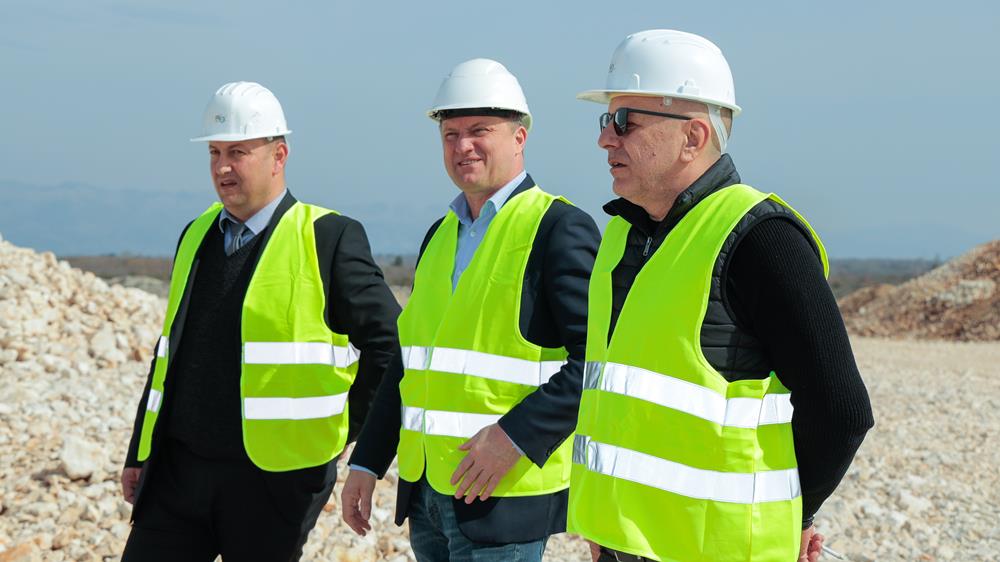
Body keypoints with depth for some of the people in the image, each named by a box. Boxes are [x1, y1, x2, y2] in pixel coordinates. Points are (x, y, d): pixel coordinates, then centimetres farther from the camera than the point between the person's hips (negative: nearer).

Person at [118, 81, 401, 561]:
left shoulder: (329, 238, -7)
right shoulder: (196, 236, 13)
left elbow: (389, 344, -6)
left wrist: (341, 431, -2)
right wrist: (139, 455, 16)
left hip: (273, 480, -5)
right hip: (180, 468, 5)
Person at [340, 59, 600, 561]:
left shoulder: (559, 228, -9)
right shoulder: (440, 235, 15)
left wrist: (515, 435, -22)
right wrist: (367, 463, 15)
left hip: (503, 495, -7)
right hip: (426, 489, 7)